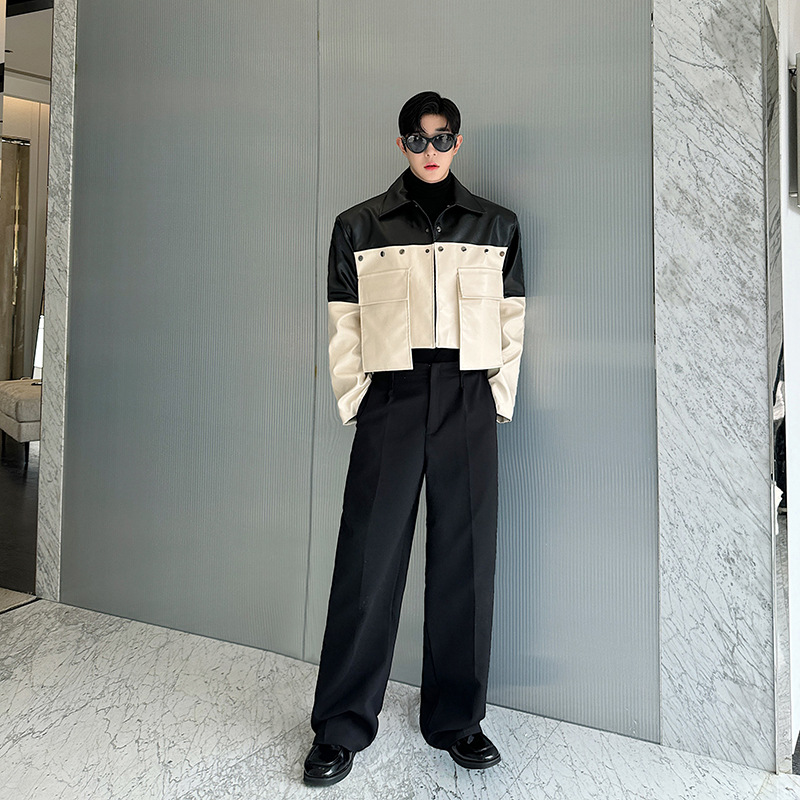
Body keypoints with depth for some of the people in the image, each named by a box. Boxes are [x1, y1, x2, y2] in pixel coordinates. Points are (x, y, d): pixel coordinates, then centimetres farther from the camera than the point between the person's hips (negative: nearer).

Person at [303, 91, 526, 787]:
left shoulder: (496, 226, 14)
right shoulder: (359, 227, 10)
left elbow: (510, 322, 12)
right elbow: (344, 326, 7)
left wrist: (499, 401, 3)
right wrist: (355, 404, 0)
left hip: (470, 402, 2)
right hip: (390, 399, -1)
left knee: (465, 561, 4)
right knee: (369, 560, -2)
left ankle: (457, 720, 21)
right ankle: (342, 727, 13)